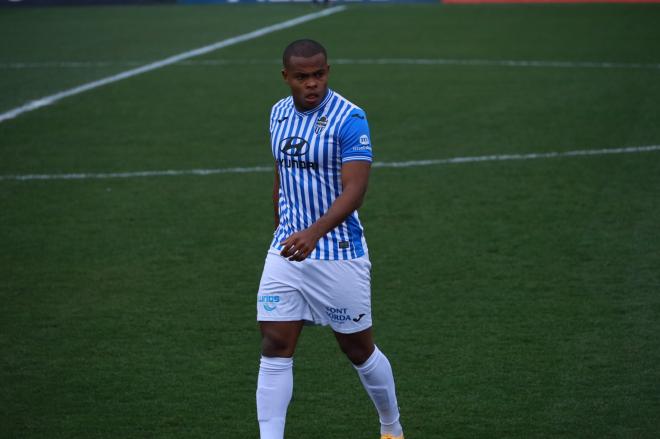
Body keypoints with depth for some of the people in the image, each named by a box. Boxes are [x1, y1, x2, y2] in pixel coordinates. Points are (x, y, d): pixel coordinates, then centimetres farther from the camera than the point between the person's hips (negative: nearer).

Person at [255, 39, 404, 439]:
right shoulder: (279, 113, 6)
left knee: (358, 349, 9)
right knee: (275, 348, -5)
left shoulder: (350, 119, -15)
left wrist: (313, 233, -38)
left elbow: (354, 191, -24)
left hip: (339, 253, -5)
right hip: (286, 251, 5)